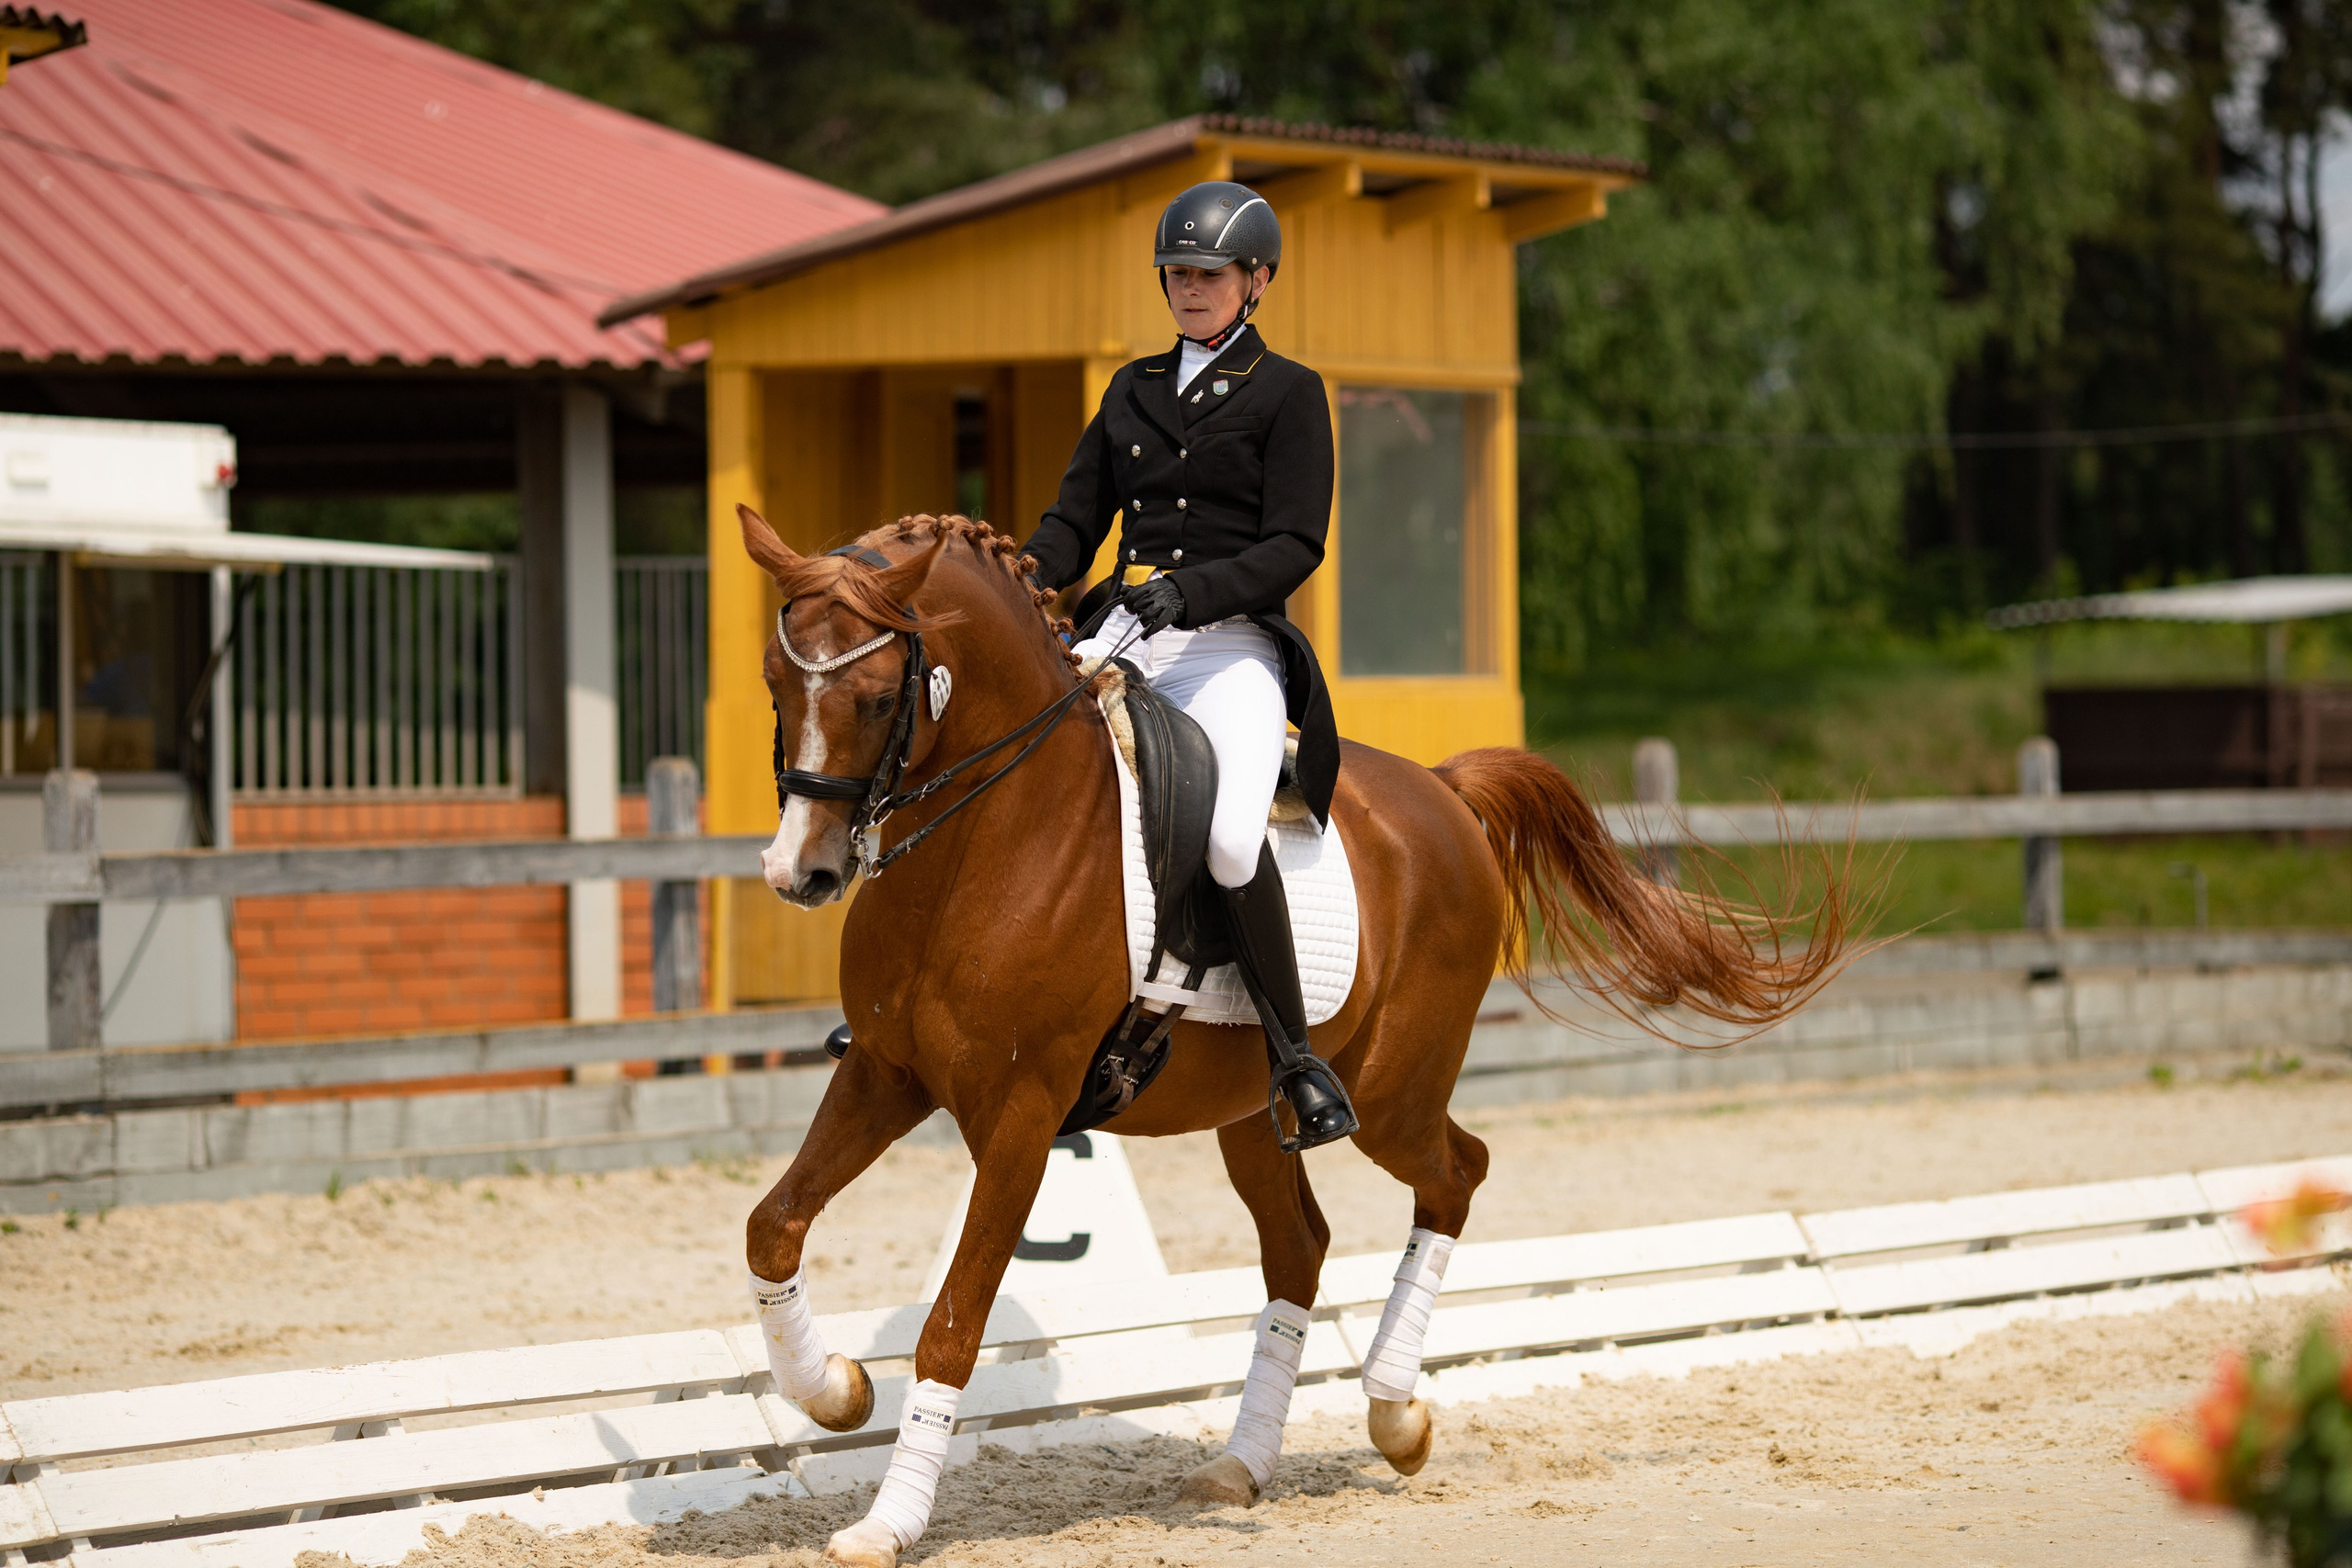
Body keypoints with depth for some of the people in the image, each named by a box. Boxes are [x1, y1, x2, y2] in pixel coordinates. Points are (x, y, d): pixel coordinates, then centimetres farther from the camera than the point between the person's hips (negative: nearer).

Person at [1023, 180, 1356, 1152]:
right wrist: (1018, 585, -4)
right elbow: (1075, 520, 18)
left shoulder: (1286, 393, 3)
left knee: (1230, 837, -31)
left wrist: (1193, 590, -23)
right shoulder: (1133, 391, 20)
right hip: (1123, 637, 6)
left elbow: (1294, 547, -6)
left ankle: (1295, 1055, -19)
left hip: (1232, 644, -6)